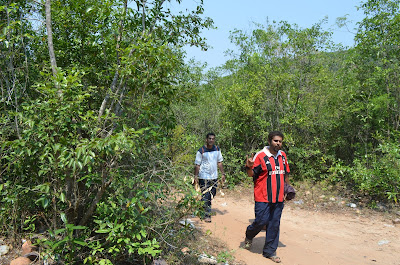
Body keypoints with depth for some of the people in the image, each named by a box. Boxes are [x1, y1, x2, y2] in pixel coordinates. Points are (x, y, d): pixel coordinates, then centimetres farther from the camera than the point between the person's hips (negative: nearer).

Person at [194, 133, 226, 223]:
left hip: (214, 177, 5)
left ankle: (202, 206, 34)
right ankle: (207, 215, 5)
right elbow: (197, 164, -5)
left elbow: (219, 162, 14)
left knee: (212, 195, 11)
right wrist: (196, 176, -10)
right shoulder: (201, 151, -9)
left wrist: (223, 174, 10)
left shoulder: (217, 149, 5)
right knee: (206, 196, -4)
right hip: (204, 177, -5)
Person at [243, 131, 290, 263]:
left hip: (278, 198, 6)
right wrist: (249, 167, -26)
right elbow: (251, 174, -6)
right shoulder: (260, 156, -10)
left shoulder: (283, 155, 9)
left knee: (274, 224, 9)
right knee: (261, 221, -4)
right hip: (263, 197, -5)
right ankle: (249, 235, 29)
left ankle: (270, 251, 22)